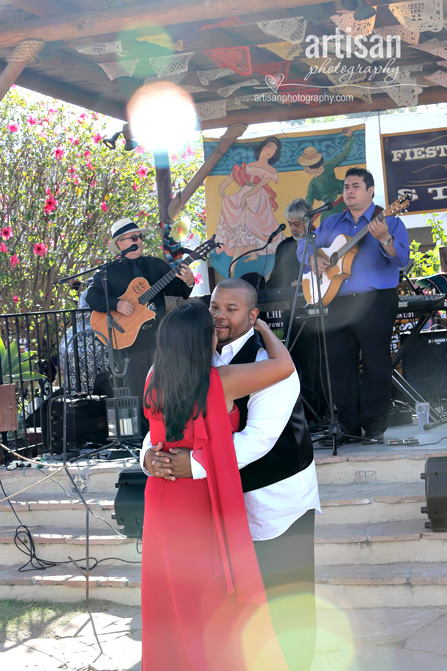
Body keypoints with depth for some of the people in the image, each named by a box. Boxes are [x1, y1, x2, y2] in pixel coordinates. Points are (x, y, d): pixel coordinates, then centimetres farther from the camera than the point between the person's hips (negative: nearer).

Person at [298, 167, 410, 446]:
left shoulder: (388, 221, 1)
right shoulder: (332, 223, 17)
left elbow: (402, 258, -12)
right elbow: (304, 246, 22)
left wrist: (384, 238, -29)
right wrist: (313, 259, 0)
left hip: (376, 301, -5)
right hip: (339, 302, 5)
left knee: (376, 363, -3)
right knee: (339, 363, 4)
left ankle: (375, 428, 4)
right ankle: (348, 427, 12)